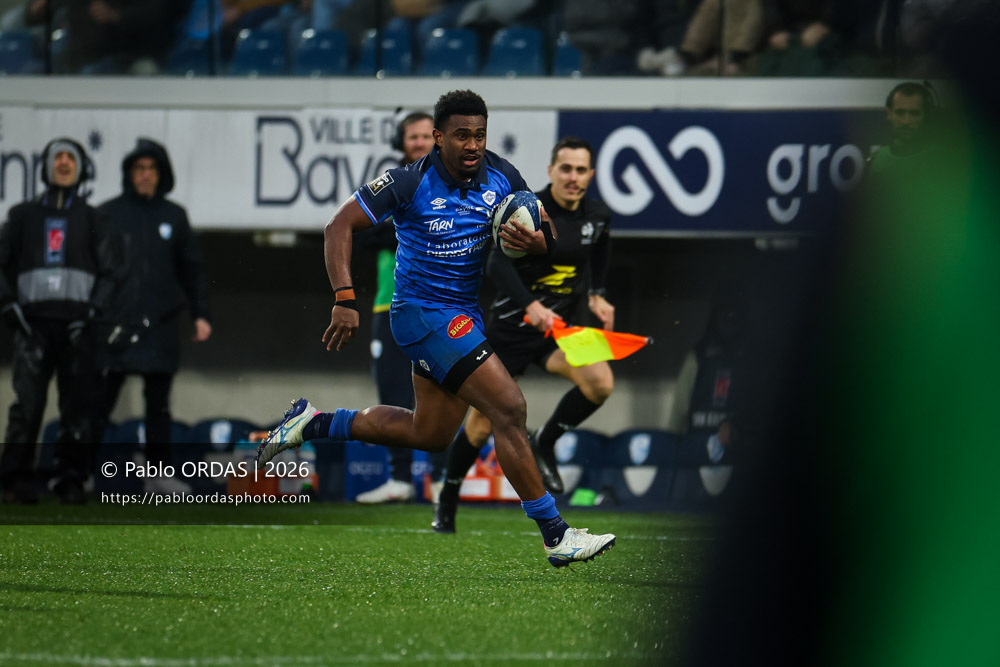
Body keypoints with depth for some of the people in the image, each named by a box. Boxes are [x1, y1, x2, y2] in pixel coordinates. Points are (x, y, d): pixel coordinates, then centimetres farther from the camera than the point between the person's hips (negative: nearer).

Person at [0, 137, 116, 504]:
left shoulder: (91, 219, 15)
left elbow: (107, 272, 13)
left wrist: (93, 309, -1)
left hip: (76, 323, 1)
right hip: (34, 322, -1)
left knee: (77, 406, -4)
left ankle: (71, 480, 1)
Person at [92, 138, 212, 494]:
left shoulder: (174, 217, 12)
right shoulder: (107, 215, 4)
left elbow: (192, 269, 16)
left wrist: (201, 314, 10)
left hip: (160, 326, 2)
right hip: (114, 323, -2)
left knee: (158, 403, 4)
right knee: (99, 401, -5)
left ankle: (158, 474, 9)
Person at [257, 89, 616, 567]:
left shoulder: (502, 177, -3)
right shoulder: (411, 183, -17)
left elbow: (546, 230, 5)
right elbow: (340, 227, -13)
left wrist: (537, 242, -20)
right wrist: (345, 300, -22)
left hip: (466, 312, 8)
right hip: (424, 313, -8)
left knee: (430, 435, 19)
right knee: (509, 408, -18)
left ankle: (313, 423, 31)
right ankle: (555, 536, -14)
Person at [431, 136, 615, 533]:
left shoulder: (598, 217, 1)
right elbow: (497, 264, -26)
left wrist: (596, 295, 9)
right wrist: (530, 306, -38)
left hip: (559, 326, 4)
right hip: (513, 324, -4)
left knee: (600, 381, -25)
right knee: (483, 422, 0)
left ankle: (544, 444, 1)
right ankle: (447, 501, 23)